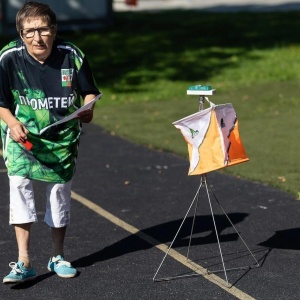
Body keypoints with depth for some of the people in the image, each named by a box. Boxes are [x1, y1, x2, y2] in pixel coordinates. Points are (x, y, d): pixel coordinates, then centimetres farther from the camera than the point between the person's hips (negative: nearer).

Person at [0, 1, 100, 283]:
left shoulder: (71, 55, -12)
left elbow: (89, 91, 2)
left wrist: (88, 108, -19)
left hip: (62, 135, 2)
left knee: (60, 188, 10)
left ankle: (57, 256, 30)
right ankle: (23, 261, -18)